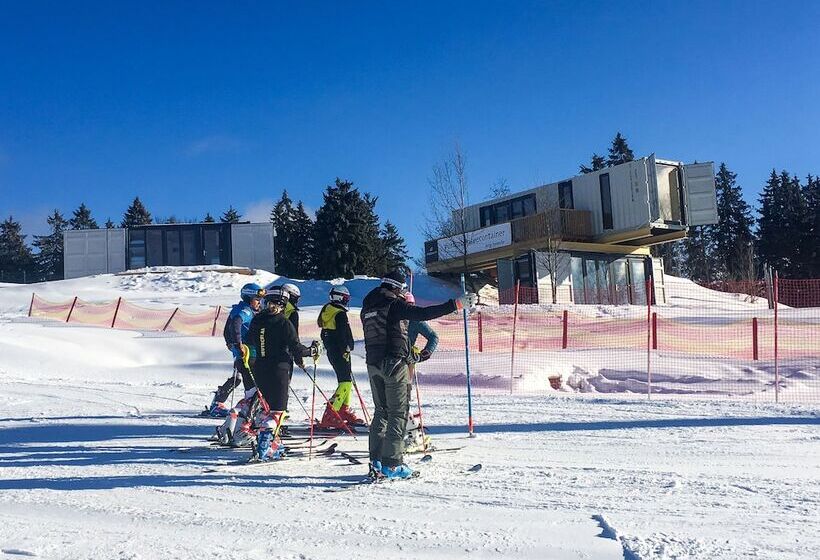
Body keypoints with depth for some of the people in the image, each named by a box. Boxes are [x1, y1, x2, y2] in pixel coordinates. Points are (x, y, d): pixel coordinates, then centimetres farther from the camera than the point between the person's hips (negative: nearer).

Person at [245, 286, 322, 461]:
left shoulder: (256, 321, 3)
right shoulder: (284, 323, -14)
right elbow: (296, 349, -13)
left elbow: (250, 342, 19)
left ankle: (274, 443, 24)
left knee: (266, 406, 20)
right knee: (277, 410, -2)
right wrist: (313, 350, 4)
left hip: (260, 370, 6)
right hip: (279, 370, -6)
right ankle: (265, 448, -12)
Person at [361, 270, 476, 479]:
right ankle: (392, 464, -4)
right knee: (398, 413, -2)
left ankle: (376, 462, 17)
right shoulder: (394, 305, -11)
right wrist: (456, 304, -21)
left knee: (380, 411, 15)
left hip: (373, 364, 8)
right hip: (393, 364, -7)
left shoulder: (367, 308, 12)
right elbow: (424, 313, -21)